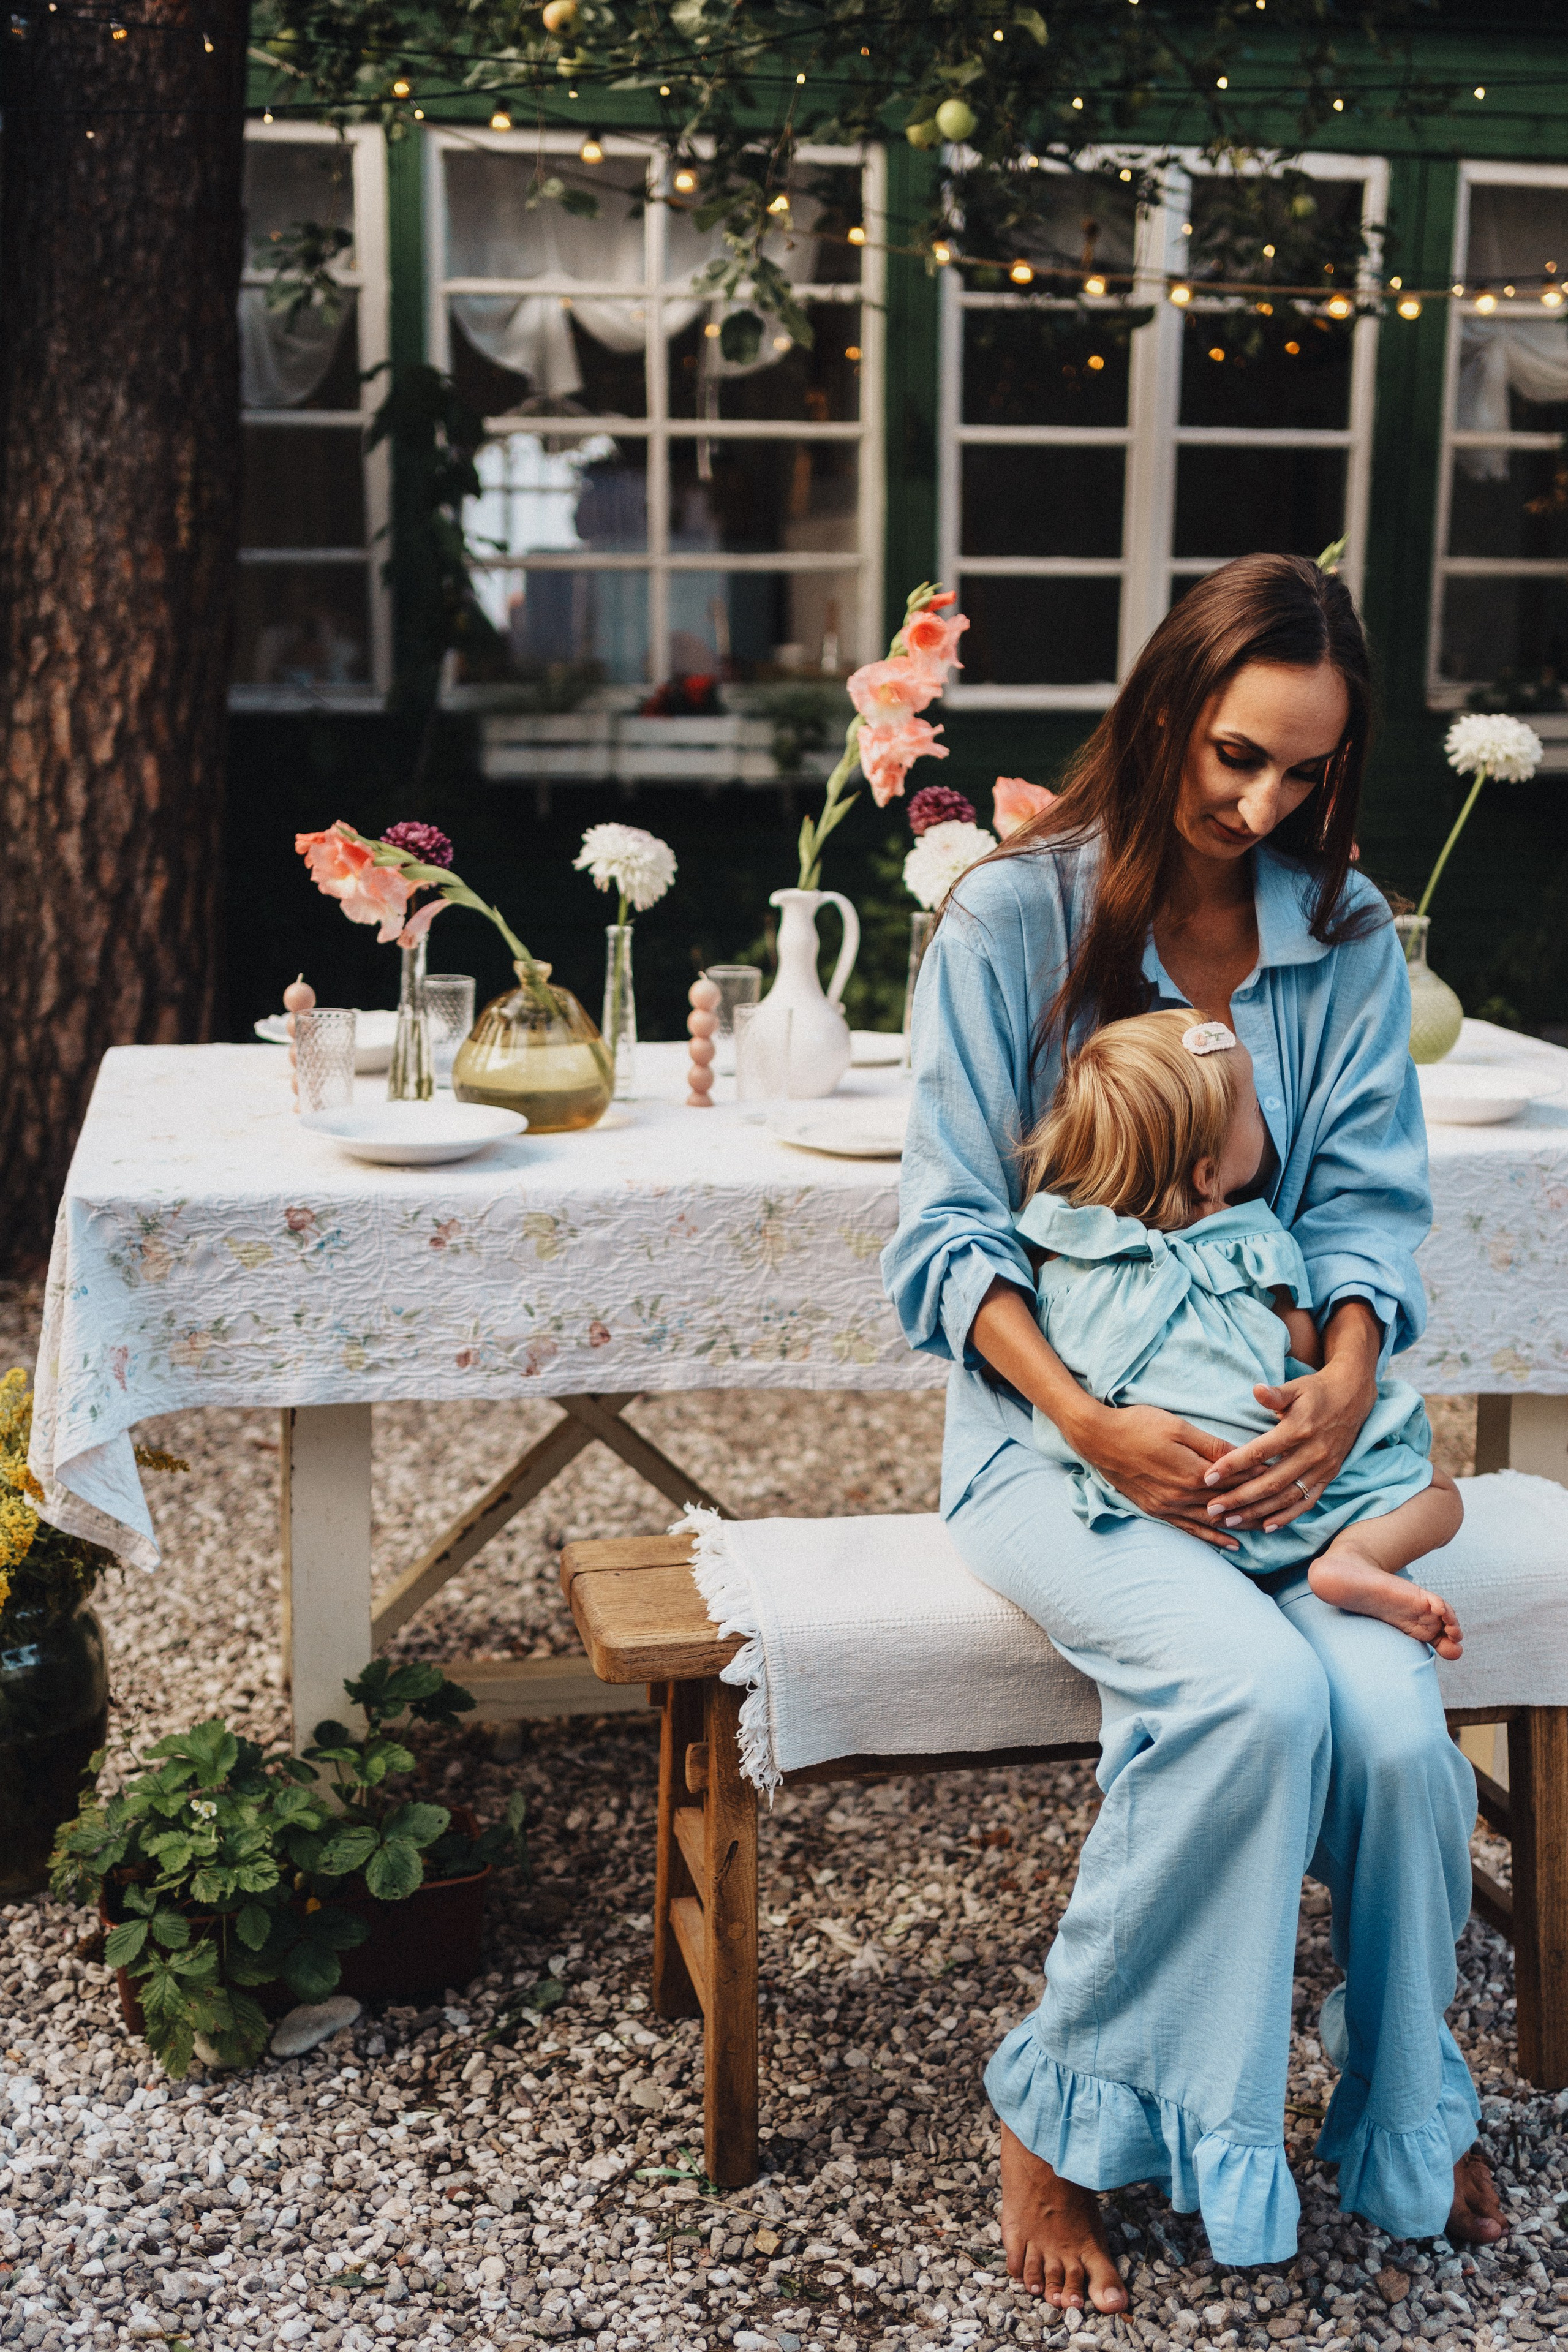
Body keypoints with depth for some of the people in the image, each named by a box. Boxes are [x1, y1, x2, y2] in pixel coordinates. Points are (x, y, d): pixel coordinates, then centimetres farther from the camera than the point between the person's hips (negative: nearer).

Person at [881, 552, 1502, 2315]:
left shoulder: (1348, 934, 6)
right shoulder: (1012, 916, -5)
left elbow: (1367, 1205, 4)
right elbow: (947, 1233, -7)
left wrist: (1345, 1393, -17)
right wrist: (1091, 1424, -21)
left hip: (1273, 1423, 4)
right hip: (1056, 1425, -3)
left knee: (1394, 1724, -23)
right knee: (1254, 1687, -31)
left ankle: (1406, 2115, 9)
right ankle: (1065, 2115, -8)